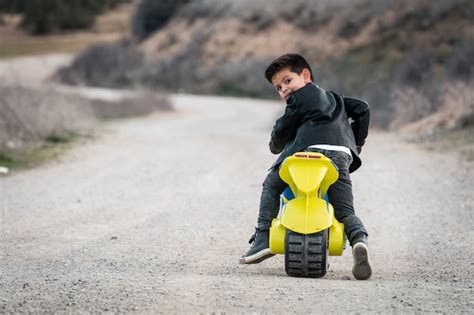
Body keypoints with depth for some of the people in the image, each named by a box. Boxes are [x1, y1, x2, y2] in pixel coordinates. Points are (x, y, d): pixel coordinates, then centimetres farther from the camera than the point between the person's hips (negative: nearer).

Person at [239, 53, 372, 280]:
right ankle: (359, 240, -27)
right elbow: (362, 109, 31)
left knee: (271, 185, 15)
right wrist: (357, 142, 36)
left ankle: (262, 238, 4)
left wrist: (275, 146, 36)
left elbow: (282, 129, 15)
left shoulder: (299, 98, 15)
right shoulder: (334, 98, 35)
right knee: (346, 212, 6)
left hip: (311, 149, -5)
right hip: (342, 155, 5)